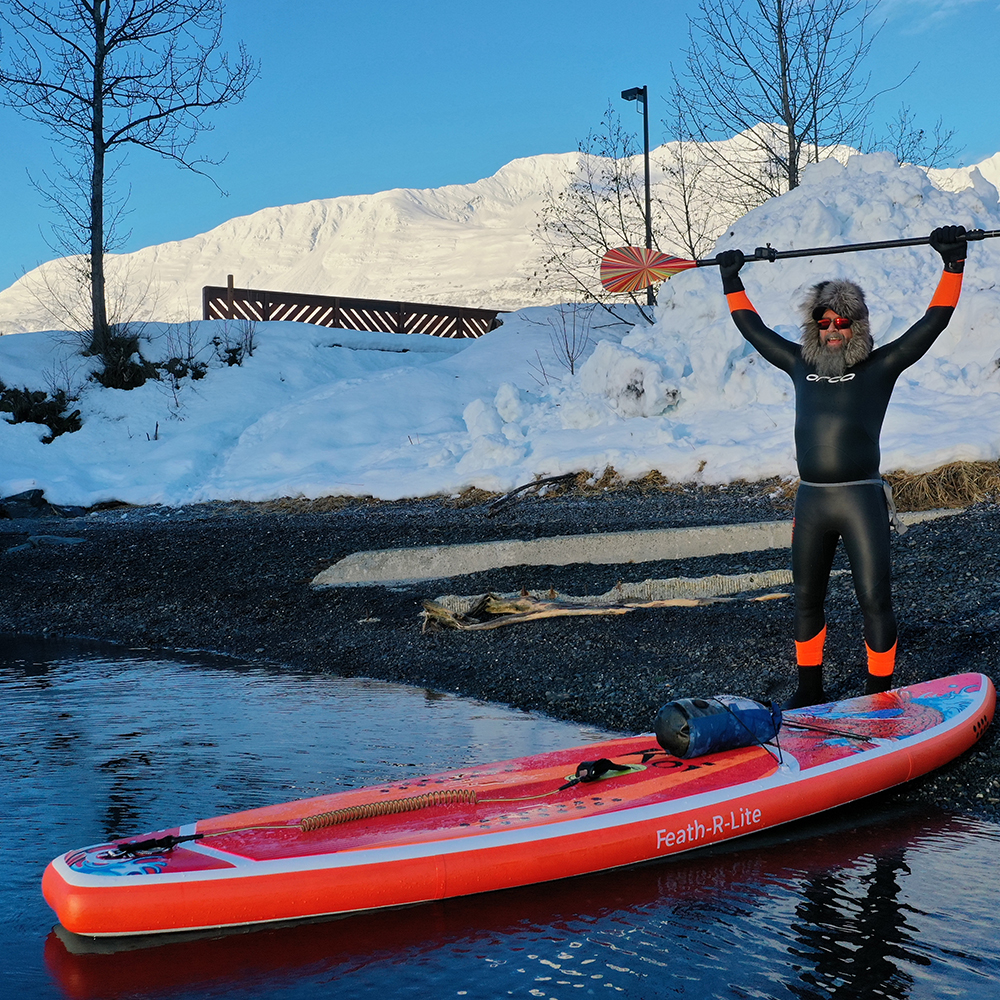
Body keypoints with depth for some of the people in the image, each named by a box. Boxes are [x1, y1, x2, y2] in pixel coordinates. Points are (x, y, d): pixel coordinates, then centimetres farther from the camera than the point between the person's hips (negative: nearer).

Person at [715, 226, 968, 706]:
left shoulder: (880, 366, 3)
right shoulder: (800, 363, 13)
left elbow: (934, 321, 0)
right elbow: (753, 328, 24)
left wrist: (953, 264, -4)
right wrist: (731, 279, 27)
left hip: (861, 499, -4)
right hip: (810, 501, 4)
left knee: (874, 600, -4)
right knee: (806, 601, 13)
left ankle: (882, 696, 8)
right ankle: (809, 691, 28)